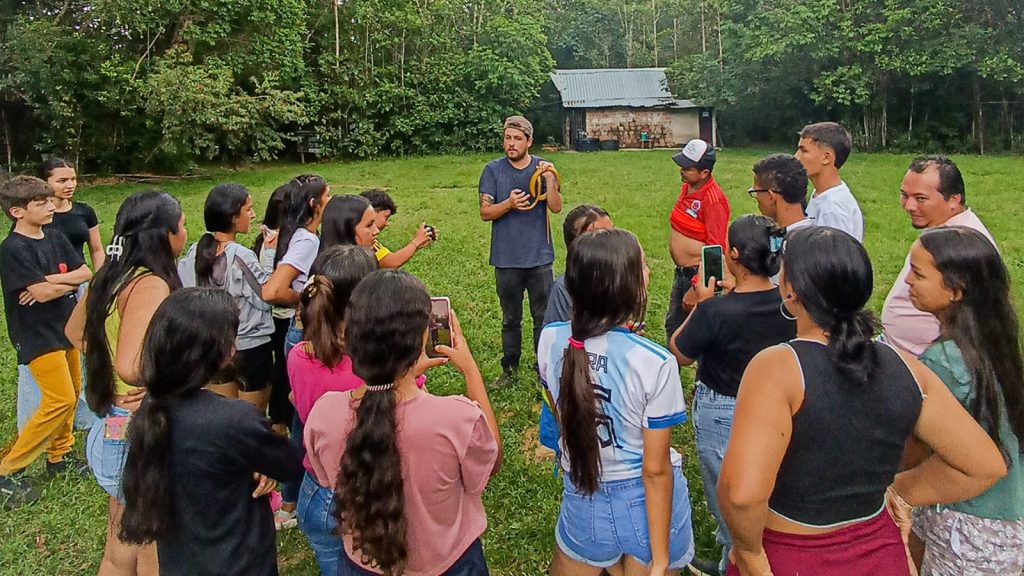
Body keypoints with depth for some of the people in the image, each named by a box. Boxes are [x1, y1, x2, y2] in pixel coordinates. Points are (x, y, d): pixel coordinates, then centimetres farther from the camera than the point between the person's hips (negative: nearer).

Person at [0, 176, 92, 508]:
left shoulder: (55, 237, 5)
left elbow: (86, 273, -1)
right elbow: (42, 292, -22)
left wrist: (50, 281, -16)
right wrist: (69, 280, -5)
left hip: (66, 327, 8)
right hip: (37, 335, -8)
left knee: (72, 393, 13)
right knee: (60, 400, -10)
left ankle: (58, 455, 30)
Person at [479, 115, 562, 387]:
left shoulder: (543, 168, 0)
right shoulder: (493, 170, -1)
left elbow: (556, 207, -9)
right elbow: (485, 212, -5)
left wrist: (549, 179, -23)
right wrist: (509, 204, -22)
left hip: (539, 257, 0)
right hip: (506, 259, 0)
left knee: (543, 317, 7)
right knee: (511, 319, 14)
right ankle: (510, 369, 27)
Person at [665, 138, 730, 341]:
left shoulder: (713, 199, -21)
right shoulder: (686, 188, 5)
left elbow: (715, 246, -22)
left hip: (698, 273, -9)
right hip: (680, 271, 9)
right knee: (673, 323, 22)